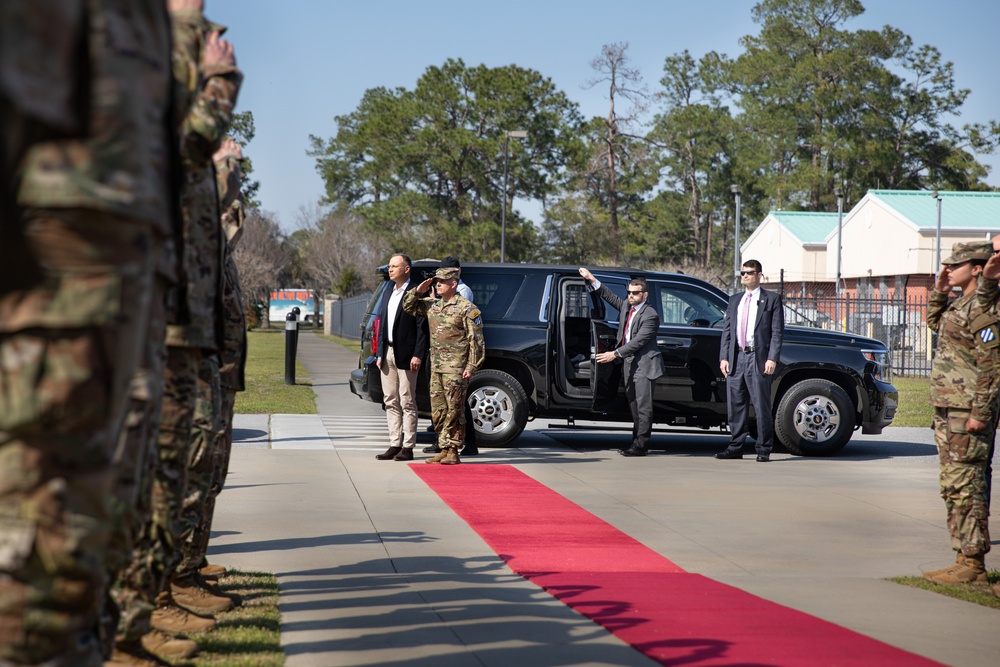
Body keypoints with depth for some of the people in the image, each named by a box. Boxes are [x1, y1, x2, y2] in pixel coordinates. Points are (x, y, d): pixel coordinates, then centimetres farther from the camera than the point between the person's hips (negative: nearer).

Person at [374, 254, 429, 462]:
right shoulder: (389, 295, 16)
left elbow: (422, 326, -11)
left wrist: (418, 355, -17)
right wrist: (380, 354, 12)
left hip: (405, 356, -8)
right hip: (388, 354, 8)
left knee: (407, 402, -3)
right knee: (391, 401, 8)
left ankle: (407, 447, 1)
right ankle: (395, 444, 13)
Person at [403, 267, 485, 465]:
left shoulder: (466, 308, -8)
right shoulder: (432, 305, 14)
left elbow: (476, 341, -10)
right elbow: (409, 307, 26)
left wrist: (471, 367, -15)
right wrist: (417, 291, 7)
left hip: (456, 369, -8)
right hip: (436, 367, 8)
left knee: (454, 410, -6)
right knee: (438, 411, 8)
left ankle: (453, 452, -3)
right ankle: (444, 450, 15)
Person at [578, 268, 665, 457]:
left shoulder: (650, 315, -14)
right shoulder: (626, 307, 12)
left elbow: (638, 341, -20)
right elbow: (609, 295, 23)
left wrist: (616, 354, -23)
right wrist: (591, 279, 14)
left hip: (644, 365, -9)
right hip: (629, 364, 9)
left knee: (643, 407, -8)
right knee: (635, 407, 12)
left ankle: (640, 445, -9)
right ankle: (637, 442, 16)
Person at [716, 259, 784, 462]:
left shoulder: (772, 300, 5)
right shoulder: (734, 301, 19)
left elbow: (777, 332, -1)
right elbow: (726, 330, 16)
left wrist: (772, 358, -11)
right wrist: (724, 357, 6)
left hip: (758, 359, -5)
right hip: (736, 358, 5)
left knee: (761, 406, -4)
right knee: (736, 406, 5)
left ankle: (764, 449, 2)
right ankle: (736, 447, 11)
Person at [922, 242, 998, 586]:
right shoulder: (960, 305, 16)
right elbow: (934, 322, 37)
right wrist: (940, 290, 20)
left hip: (967, 415, -11)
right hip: (948, 412, 11)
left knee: (966, 488, -9)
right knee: (953, 488, 13)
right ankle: (965, 558, 18)